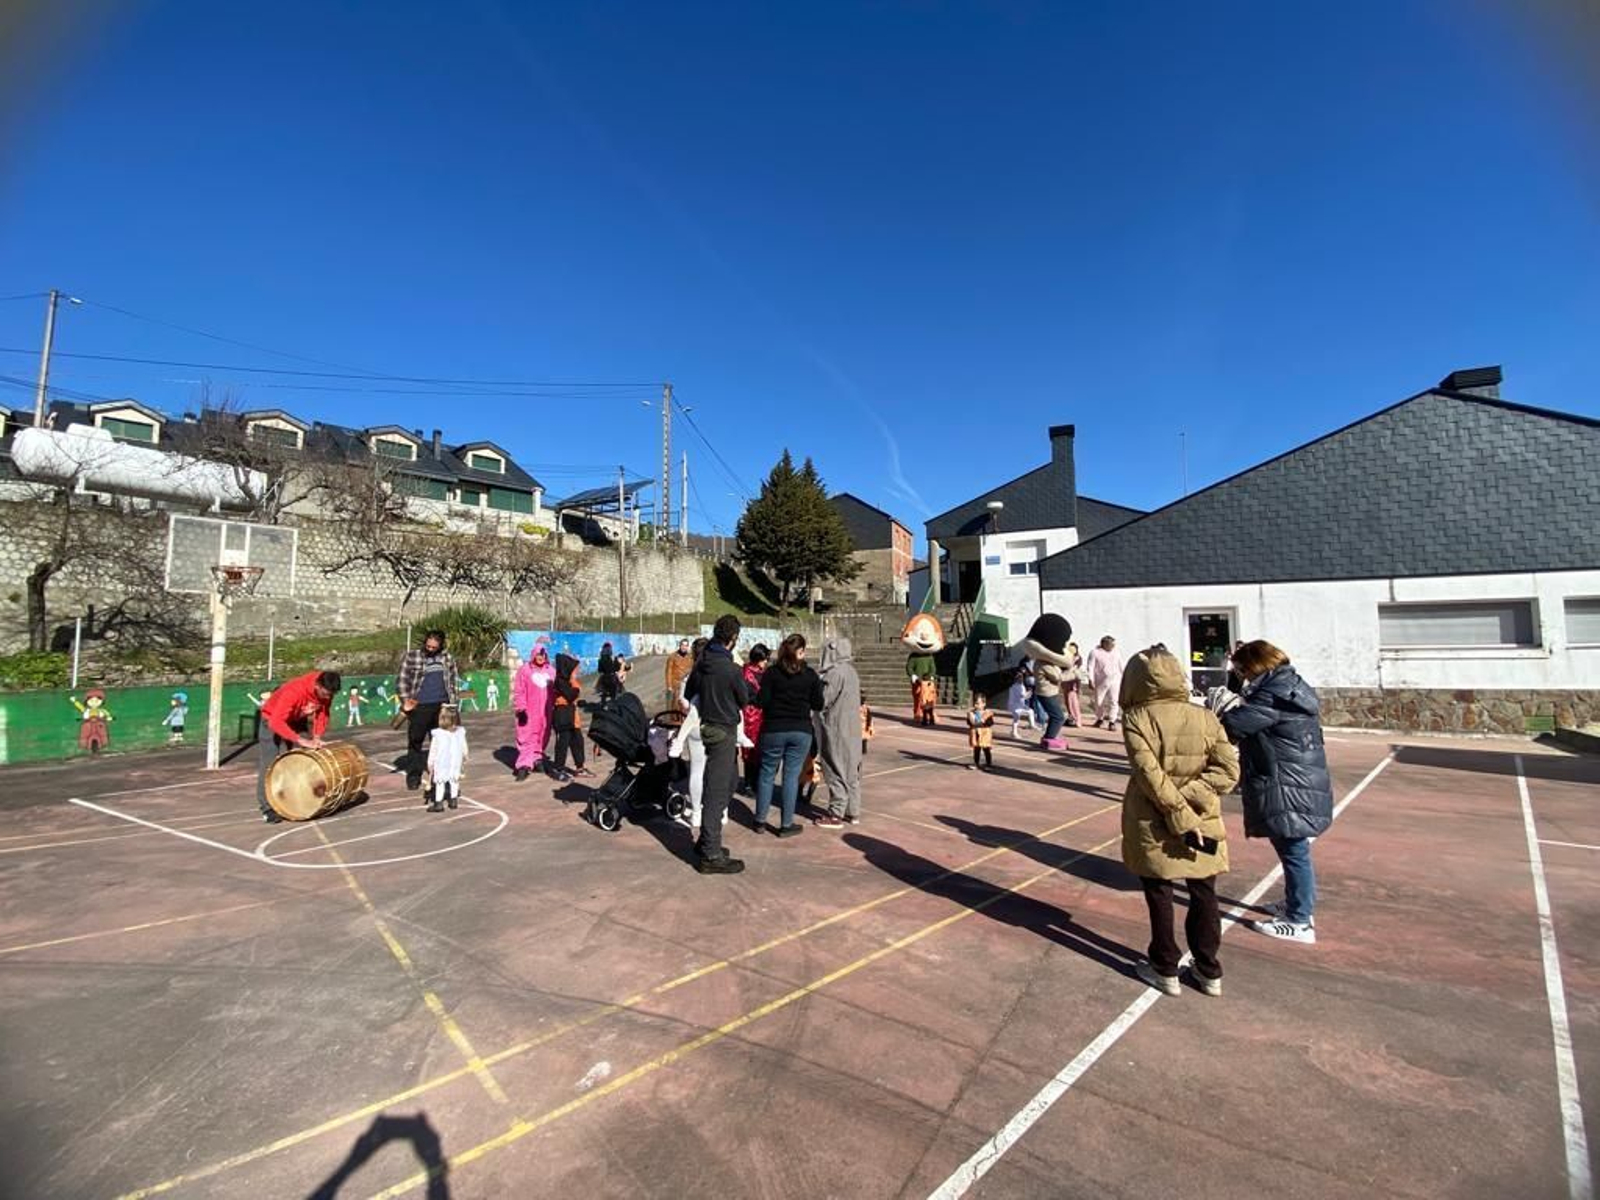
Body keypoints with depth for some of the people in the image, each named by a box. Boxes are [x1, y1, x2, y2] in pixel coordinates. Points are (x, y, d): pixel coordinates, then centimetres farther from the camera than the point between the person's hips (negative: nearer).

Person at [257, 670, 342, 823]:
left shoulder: (326, 691, -22)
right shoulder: (293, 691, -40)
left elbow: (323, 711, -8)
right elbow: (276, 723, -42)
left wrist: (317, 736, -19)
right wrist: (301, 740, -45)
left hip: (298, 719, 6)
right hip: (274, 719, -6)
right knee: (269, 764, -11)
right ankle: (267, 808, -7)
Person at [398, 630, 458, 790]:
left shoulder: (447, 658, 8)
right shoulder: (411, 657, -1)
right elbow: (402, 681, -1)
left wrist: (452, 704, 9)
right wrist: (406, 699, -13)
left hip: (441, 706, 3)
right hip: (419, 707, -3)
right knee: (415, 741, 3)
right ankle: (413, 775, 12)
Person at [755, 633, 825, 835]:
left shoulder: (771, 672, -5)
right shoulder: (810, 675, -2)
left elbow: (761, 702, -8)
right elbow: (818, 705, 2)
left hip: (774, 729, 0)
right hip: (801, 731, 0)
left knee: (767, 774, 12)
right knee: (792, 776, 6)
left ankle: (760, 820, 19)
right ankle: (786, 824, 11)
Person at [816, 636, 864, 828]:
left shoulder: (835, 673, -18)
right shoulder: (851, 671, 10)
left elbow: (822, 701, -18)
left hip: (836, 730, -9)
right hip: (851, 730, 9)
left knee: (836, 772, 0)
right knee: (851, 771, 14)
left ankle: (836, 814, 7)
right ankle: (853, 812, 22)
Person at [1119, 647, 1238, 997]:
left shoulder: (1137, 719, -14)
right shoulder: (1204, 717, -3)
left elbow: (1151, 775, -20)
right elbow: (1228, 769, -7)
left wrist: (1180, 816, -14)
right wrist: (1189, 798, -10)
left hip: (1154, 828, -3)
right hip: (1203, 824, 3)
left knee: (1159, 896, 14)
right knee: (1204, 896, 19)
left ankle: (1165, 970, 26)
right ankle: (1209, 971, 32)